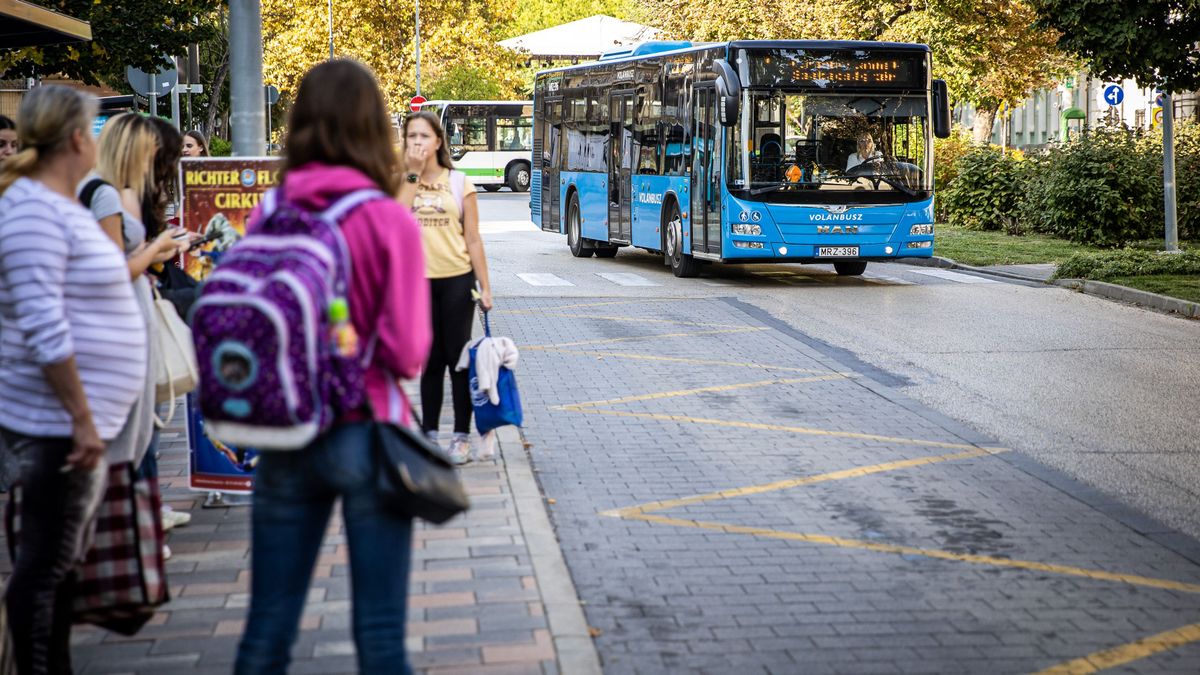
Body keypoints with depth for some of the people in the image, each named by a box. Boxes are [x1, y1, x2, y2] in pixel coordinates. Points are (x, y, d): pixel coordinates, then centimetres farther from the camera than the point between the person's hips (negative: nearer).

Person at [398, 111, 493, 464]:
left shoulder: (459, 183, 1)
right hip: (417, 281, 1)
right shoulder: (400, 182, 4)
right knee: (430, 360, 8)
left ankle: (462, 436, 8)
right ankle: (429, 433, 17)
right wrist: (413, 174, -14)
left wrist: (484, 286, -3)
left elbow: (473, 240, 1)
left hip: (456, 280, -1)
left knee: (458, 359, 2)